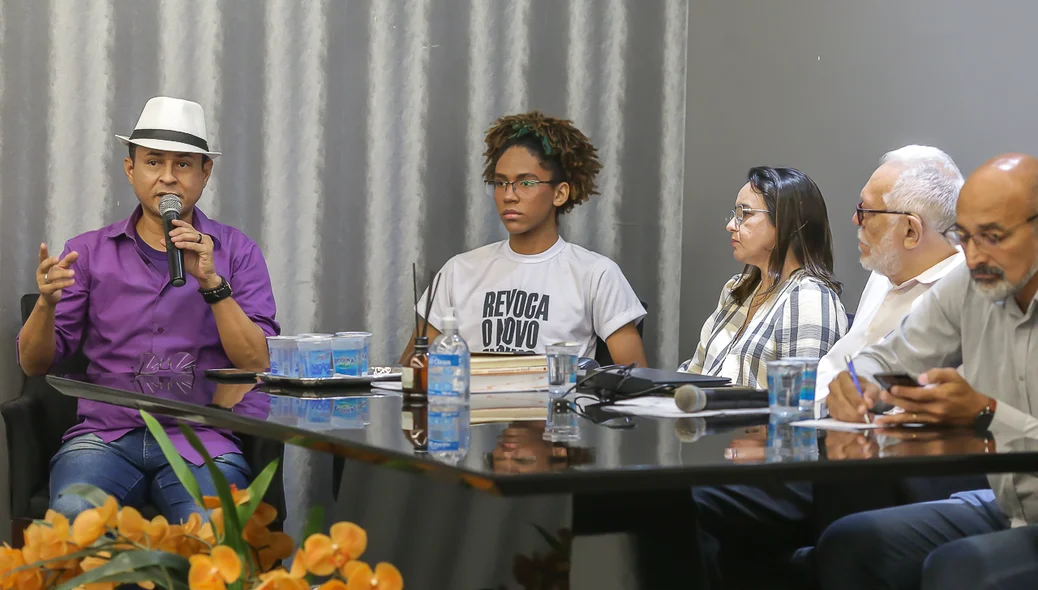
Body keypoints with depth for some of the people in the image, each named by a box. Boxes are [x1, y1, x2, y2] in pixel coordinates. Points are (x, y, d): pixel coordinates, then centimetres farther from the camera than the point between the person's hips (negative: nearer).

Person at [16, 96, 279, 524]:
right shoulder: (89, 251, 14)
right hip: (106, 435, 1)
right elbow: (34, 363, 11)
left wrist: (211, 282, -12)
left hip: (201, 439, -1)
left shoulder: (237, 251, 11)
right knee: (76, 513, -32)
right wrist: (46, 303, -10)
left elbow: (258, 364, 0)